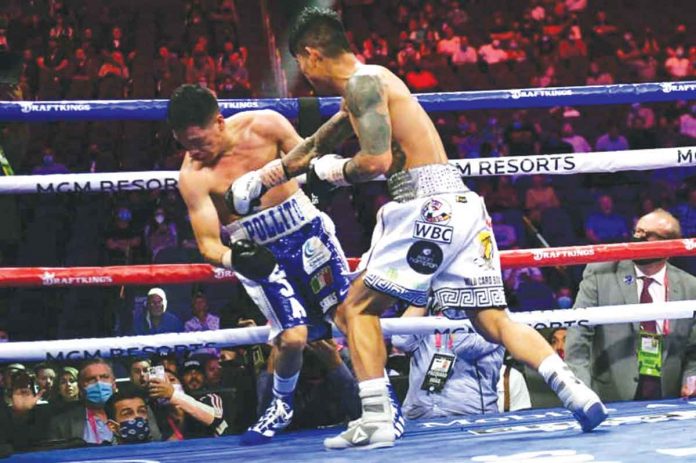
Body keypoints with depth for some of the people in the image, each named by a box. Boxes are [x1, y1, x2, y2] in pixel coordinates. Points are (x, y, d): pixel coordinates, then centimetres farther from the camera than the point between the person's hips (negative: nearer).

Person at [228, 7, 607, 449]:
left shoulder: (362, 81, -5)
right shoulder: (367, 83, 26)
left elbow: (376, 161, -17)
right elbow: (316, 145, 38)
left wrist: (334, 172, 3)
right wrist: (263, 177, 45)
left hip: (428, 203, -9)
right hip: (459, 203, 9)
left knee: (357, 308, 1)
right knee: (494, 319, 5)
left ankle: (376, 420, -5)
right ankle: (575, 390, -8)